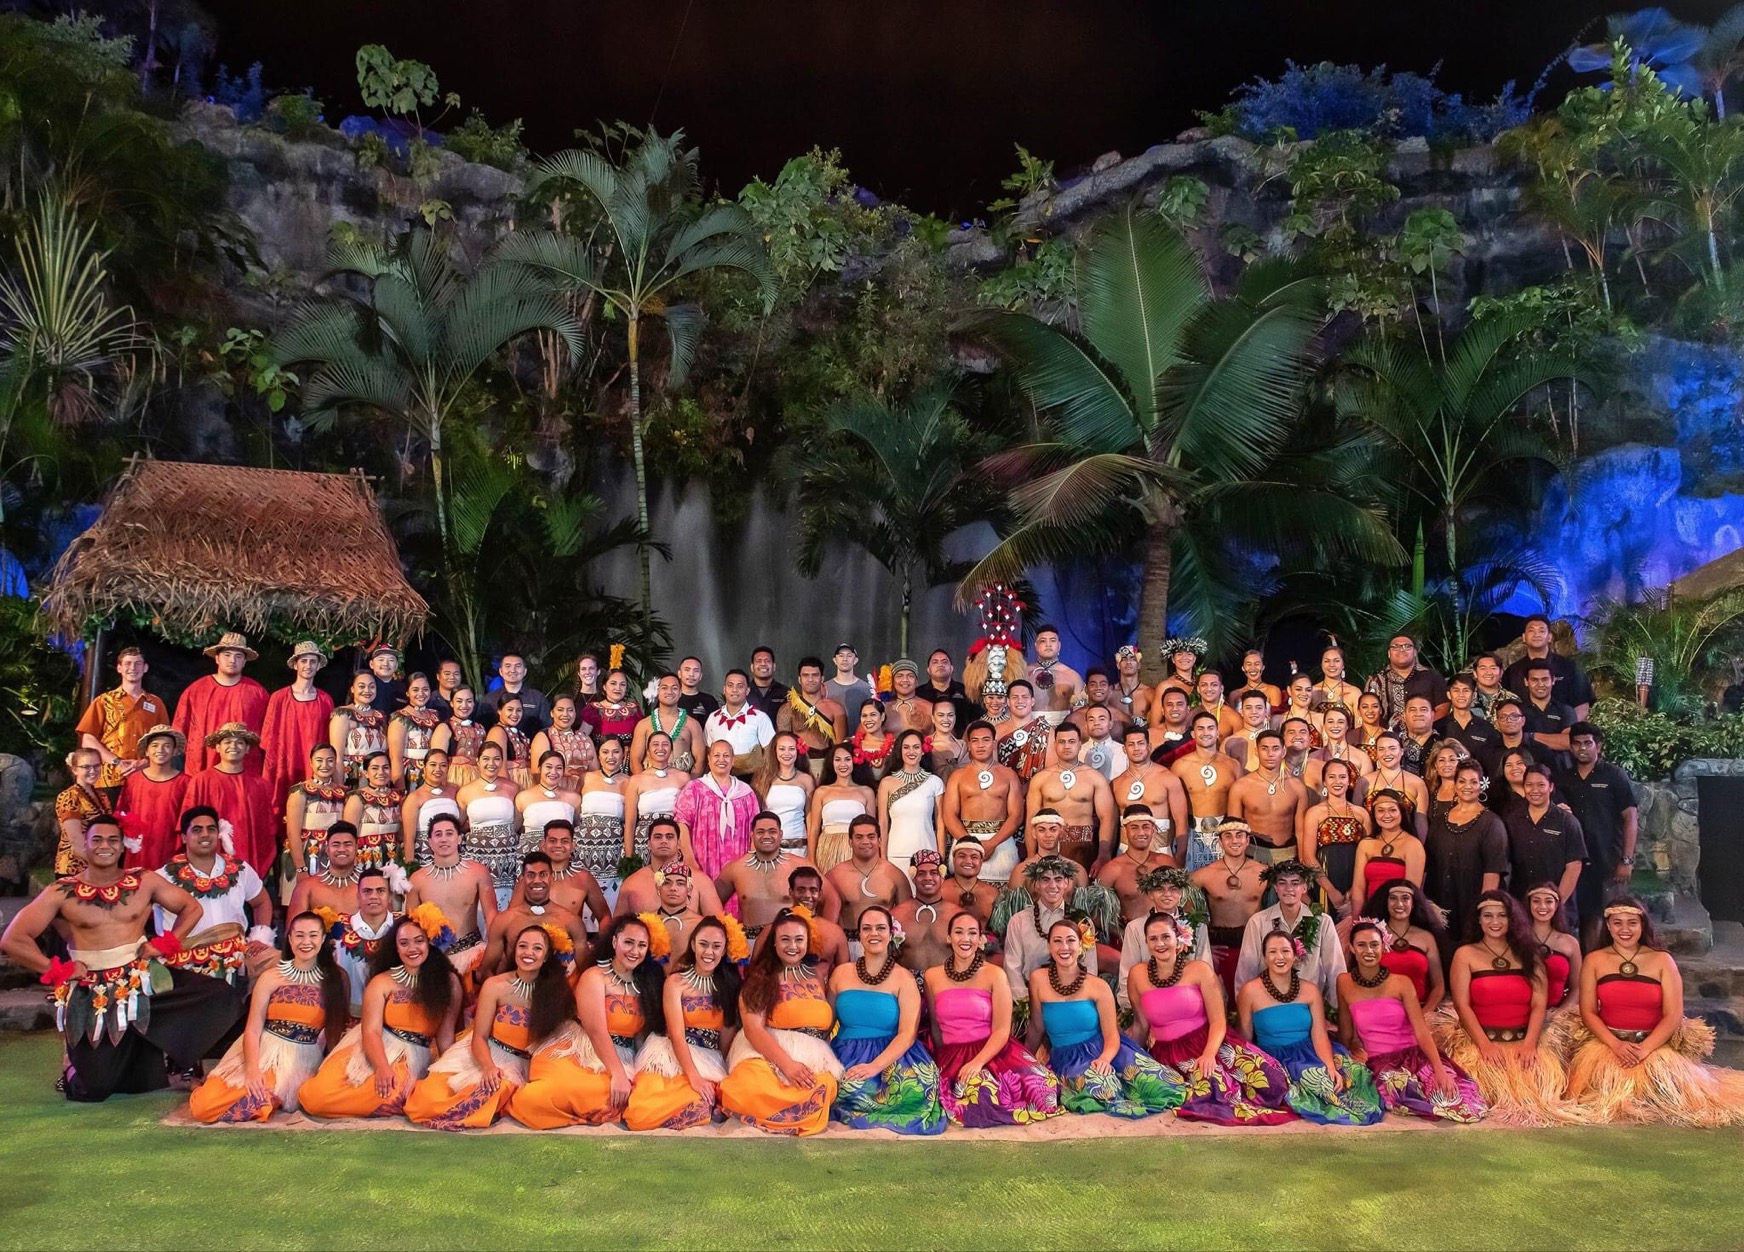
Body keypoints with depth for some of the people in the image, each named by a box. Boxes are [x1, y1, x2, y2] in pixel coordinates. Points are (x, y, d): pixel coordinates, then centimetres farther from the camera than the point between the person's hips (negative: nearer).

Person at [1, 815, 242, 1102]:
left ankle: (177, 1057, 10)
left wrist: (165, 944, -3)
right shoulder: (62, 892, -5)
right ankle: (76, 1066, 39)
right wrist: (59, 971, -11)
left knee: (221, 996, -17)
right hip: (91, 992, -2)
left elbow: (191, 909, 10)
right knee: (93, 1090, 1)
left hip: (144, 980, 2)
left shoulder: (145, 882, 0)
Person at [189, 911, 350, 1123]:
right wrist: (252, 1070, -18)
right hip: (263, 1051, 0)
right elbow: (253, 1028, -4)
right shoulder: (271, 976, 0)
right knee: (202, 1107, -15)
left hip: (303, 1060, 0)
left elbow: (338, 1028, 5)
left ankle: (268, 1098, 9)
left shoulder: (337, 977, 2)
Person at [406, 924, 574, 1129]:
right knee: (429, 1098, -20)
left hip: (525, 1067, 0)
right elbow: (479, 1037, -7)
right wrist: (489, 1067, -25)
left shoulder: (556, 990, -4)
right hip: (486, 1056, 1)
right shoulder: (495, 986, -6)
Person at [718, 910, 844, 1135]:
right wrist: (786, 1063, -21)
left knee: (822, 1089, -34)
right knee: (752, 1086, -40)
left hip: (813, 1059, 4)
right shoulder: (760, 978, 5)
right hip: (765, 1054, -3)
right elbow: (753, 1028, -8)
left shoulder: (817, 977, 18)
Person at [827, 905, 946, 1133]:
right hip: (847, 1054, 0)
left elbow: (907, 1034, -9)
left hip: (890, 1056, 0)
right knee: (853, 1087, -35)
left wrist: (876, 1066, -23)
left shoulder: (904, 980, 1)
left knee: (917, 1085, -33)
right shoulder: (841, 973, 10)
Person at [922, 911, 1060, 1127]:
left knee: (1040, 1085, -25)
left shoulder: (995, 975, 1)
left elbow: (1002, 1031, -5)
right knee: (979, 1091, -35)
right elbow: (935, 1026, 13)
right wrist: (943, 1063, -2)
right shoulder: (933, 976, 7)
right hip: (951, 1055, -1)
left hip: (991, 1052, 1)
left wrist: (978, 1062, -20)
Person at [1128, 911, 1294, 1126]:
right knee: (1212, 1085, -32)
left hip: (1207, 1042, 0)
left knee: (1266, 1074, -24)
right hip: (1169, 1052, 0)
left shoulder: (1199, 970, 0)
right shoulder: (1137, 974, 4)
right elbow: (1141, 1024, 13)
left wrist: (1209, 1053, -21)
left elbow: (1218, 1021, -5)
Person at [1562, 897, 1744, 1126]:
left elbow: (1673, 1015, -2)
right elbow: (1588, 1013, 1)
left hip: (1655, 1045, 1)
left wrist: (1645, 1048, -14)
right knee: (1604, 1089, -26)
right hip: (1607, 1043, -1)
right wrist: (1615, 1045, -14)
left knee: (1660, 1085, -24)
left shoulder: (1662, 960, 4)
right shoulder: (1594, 960, 5)